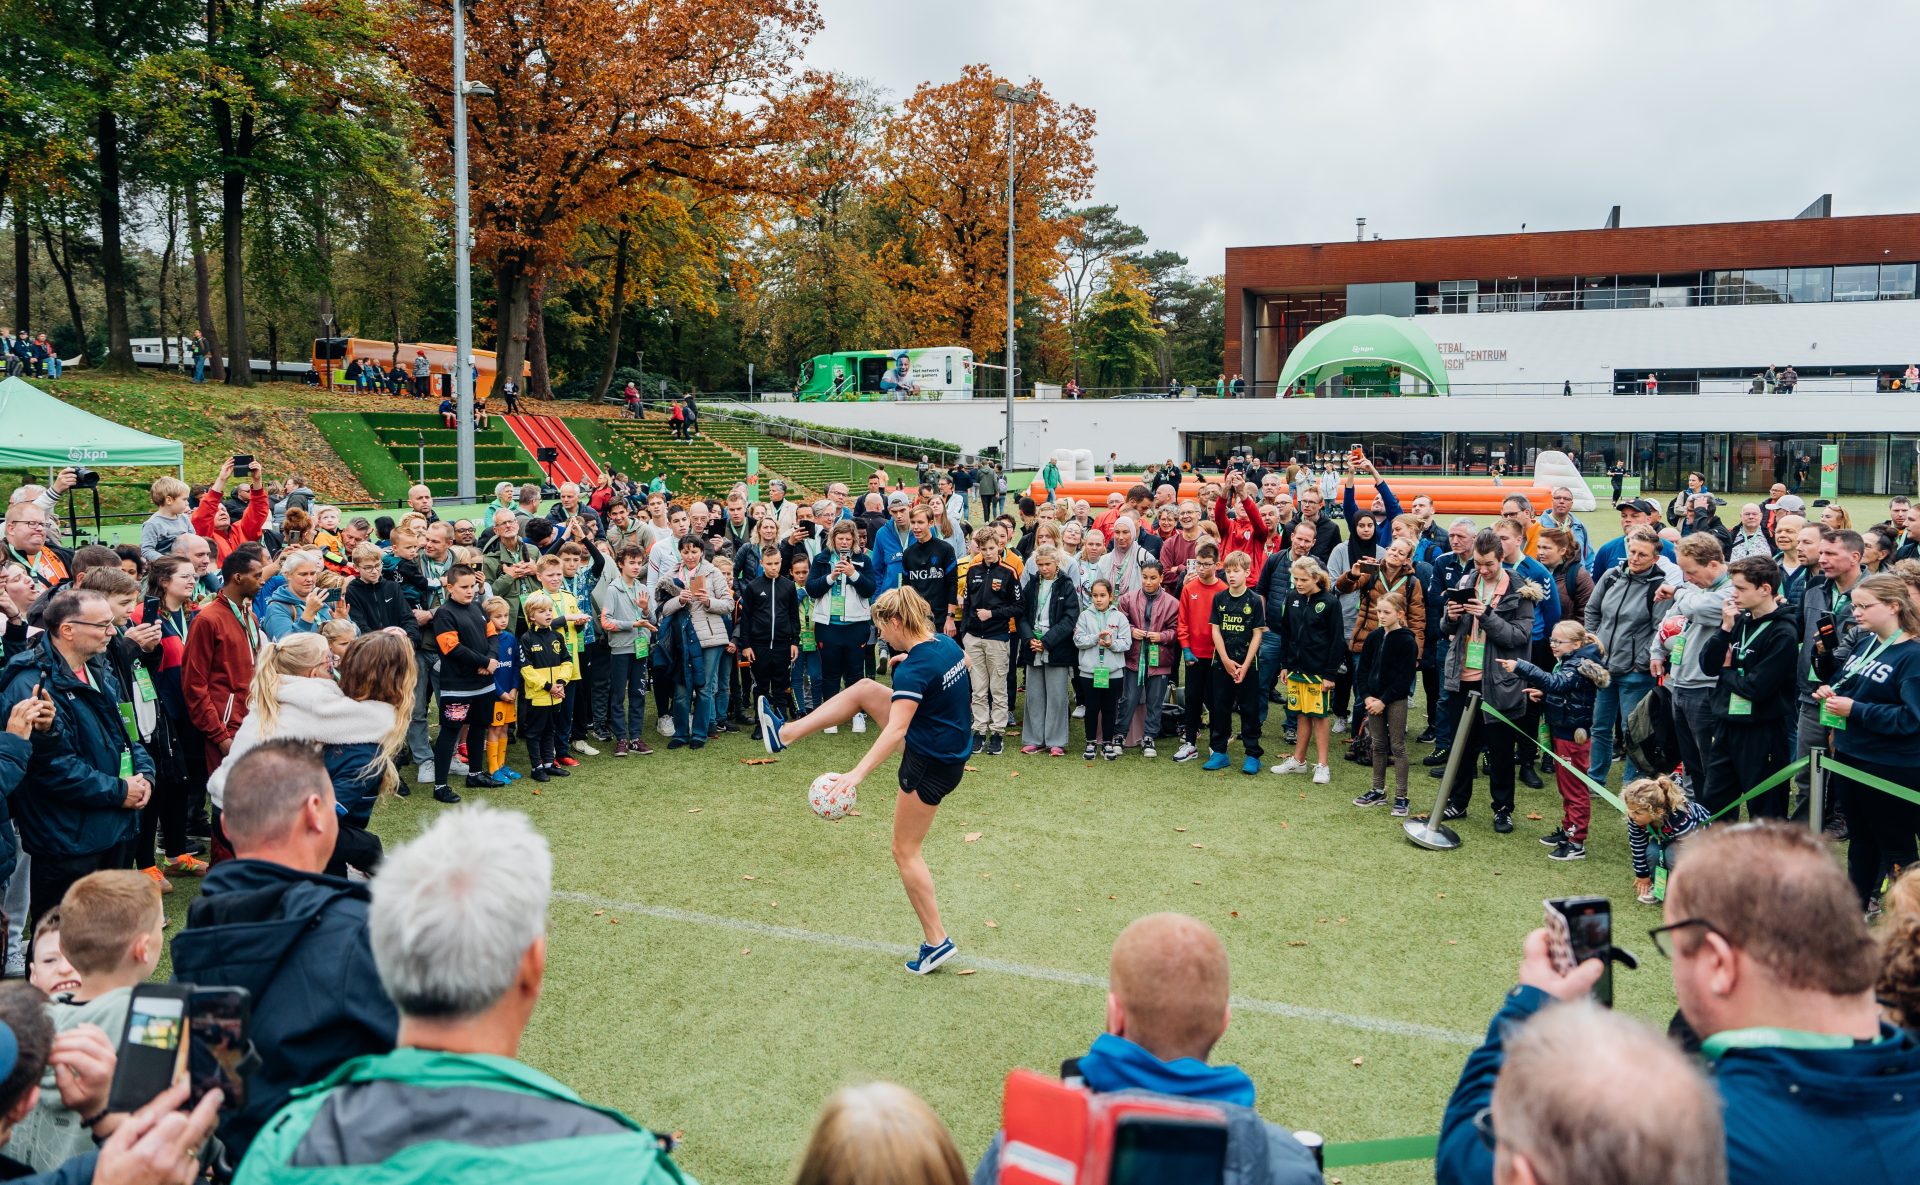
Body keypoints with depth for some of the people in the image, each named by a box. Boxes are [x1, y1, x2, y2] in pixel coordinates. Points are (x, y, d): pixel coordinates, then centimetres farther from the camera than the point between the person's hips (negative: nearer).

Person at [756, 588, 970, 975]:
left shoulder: (913, 670, -28)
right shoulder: (945, 642, -2)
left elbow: (895, 731, -37)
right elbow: (964, 662, 23)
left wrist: (857, 773, -43)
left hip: (931, 764, -9)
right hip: (946, 742, 9)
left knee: (905, 852, 5)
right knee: (865, 689, 10)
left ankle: (937, 940, 13)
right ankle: (785, 732, 17)